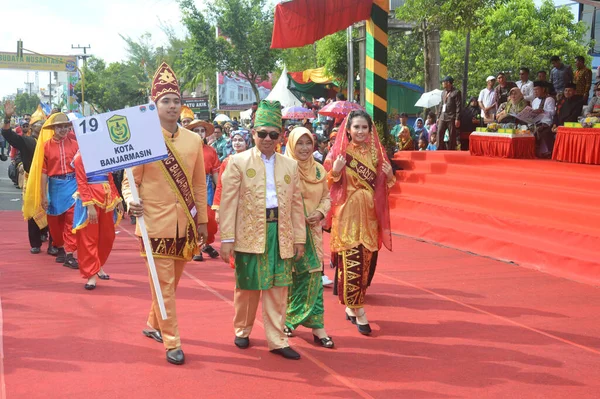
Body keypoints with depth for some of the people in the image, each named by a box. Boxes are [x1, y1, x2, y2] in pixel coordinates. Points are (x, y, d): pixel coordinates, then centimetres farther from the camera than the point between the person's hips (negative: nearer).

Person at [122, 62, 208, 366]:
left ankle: (153, 325, 38)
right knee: (164, 284, -1)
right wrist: (131, 202, -22)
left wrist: (202, 220, 10)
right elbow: (129, 180, -2)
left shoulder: (194, 140, 5)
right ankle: (172, 343, 8)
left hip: (185, 224, 5)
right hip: (157, 224, -4)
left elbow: (200, 184, 10)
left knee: (172, 282, 18)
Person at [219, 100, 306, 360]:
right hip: (249, 233, -3)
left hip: (281, 234, 3)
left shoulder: (290, 165, 9)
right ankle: (242, 330, 31)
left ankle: (276, 340, 14)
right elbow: (228, 202, -5)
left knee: (278, 290, 6)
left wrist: (299, 237, 7)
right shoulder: (238, 162, -1)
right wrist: (227, 238, -10)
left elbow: (296, 204, 10)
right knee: (247, 287, 10)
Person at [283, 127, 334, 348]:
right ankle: (286, 320, 25)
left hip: (312, 230, 4)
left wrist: (320, 212, -6)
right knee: (290, 277, 8)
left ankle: (316, 326, 3)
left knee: (314, 276, 0)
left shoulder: (319, 170, 5)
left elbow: (326, 197, 12)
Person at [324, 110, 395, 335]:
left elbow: (383, 186, 12)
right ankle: (358, 311, 2)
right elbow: (327, 185, -2)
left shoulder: (376, 152, 7)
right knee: (351, 261, -7)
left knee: (366, 261, 8)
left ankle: (351, 306, 25)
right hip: (347, 214, -4)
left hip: (369, 214, 4)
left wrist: (389, 176, -9)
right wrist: (336, 171, -21)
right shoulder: (338, 152, -3)